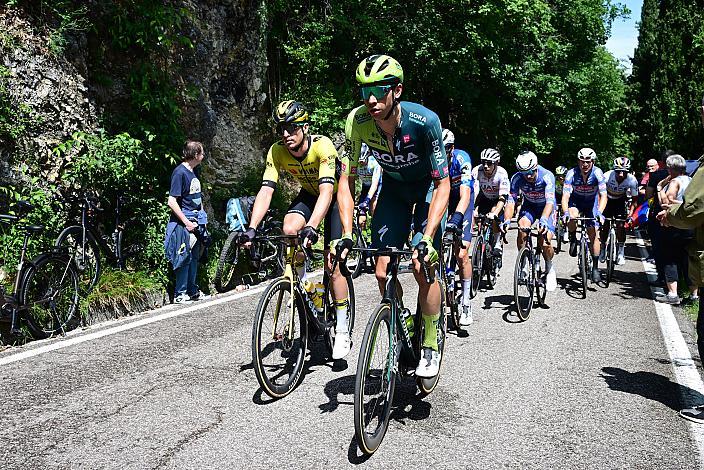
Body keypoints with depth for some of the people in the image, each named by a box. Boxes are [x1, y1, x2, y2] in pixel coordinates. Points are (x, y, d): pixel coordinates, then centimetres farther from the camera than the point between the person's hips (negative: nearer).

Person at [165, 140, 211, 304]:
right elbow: (172, 202, -19)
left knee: (194, 257, 14)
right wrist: (187, 222, -20)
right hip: (184, 222, -9)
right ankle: (180, 294, 6)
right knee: (184, 258, -3)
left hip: (196, 222, 9)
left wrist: (202, 216, 15)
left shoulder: (193, 172, 12)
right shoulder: (180, 172, -14)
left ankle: (192, 291, 23)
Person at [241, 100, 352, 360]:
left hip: (337, 195, -4)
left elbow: (327, 192, -44)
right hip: (309, 194, 4)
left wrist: (311, 228, -58)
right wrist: (252, 229, -40)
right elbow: (266, 192, -26)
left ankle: (342, 332, -1)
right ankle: (302, 284, 1)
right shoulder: (277, 151, -21)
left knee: (332, 263, -12)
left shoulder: (322, 146, -34)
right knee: (289, 230, -28)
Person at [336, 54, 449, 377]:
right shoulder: (357, 120, -25)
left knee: (422, 267, -16)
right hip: (394, 185, 3)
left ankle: (431, 347, 4)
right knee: (382, 272, -7)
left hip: (428, 185, -3)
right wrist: (347, 234, -28)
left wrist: (427, 237, -40)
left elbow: (443, 185, -30)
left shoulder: (424, 121, -34)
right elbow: (346, 180, -18)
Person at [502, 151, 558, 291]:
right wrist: (507, 220, -45)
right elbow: (511, 202, -26)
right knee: (522, 228, -31)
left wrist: (543, 219, -59)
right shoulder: (517, 178, -22)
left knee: (545, 243, -19)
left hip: (546, 208, -2)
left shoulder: (547, 176, -30)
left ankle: (549, 268, 12)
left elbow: (549, 202, -40)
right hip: (529, 206, 2)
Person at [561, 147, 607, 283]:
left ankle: (595, 268, 7)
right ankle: (573, 240, -6)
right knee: (572, 217, -35)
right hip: (575, 201, 0)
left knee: (593, 234, -5)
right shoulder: (572, 174, -25)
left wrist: (599, 213, -47)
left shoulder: (597, 173, -25)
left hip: (591, 203, 0)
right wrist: (566, 213, -49)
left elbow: (603, 196, -30)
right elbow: (565, 196, -31)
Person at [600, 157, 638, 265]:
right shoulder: (607, 176, -33)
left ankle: (620, 253, 1)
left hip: (620, 201, 1)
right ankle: (602, 250, 15)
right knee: (605, 225, -6)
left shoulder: (632, 180, -27)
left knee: (621, 226, -11)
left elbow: (634, 200, -16)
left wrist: (630, 214, -28)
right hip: (607, 199, 0)